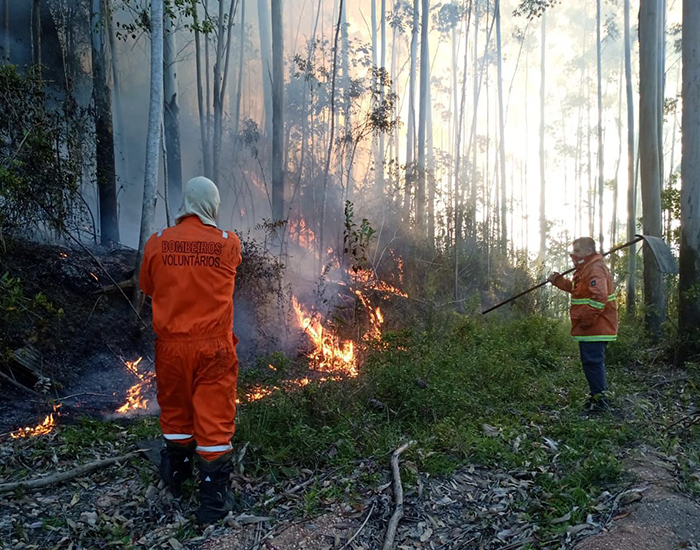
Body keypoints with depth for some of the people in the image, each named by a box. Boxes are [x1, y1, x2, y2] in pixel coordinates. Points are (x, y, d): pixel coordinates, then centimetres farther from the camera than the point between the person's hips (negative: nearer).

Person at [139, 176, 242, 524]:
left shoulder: (157, 244, -5)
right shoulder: (228, 244, -9)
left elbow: (146, 287, 10)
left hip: (171, 345, 2)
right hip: (214, 347, -2)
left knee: (175, 412, 21)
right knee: (214, 419, 7)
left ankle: (176, 478, 43)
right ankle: (214, 501, 15)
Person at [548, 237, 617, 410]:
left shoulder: (595, 269, -18)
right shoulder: (585, 268, 17)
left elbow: (599, 297, -29)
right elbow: (575, 288, 29)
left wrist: (585, 319, -26)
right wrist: (558, 280, 19)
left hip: (594, 328, -11)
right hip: (590, 328, 11)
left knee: (592, 361, -6)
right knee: (593, 361, 18)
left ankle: (598, 398, 2)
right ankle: (598, 395, 29)